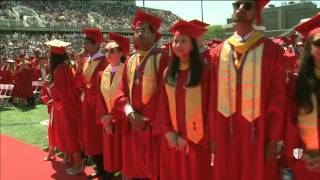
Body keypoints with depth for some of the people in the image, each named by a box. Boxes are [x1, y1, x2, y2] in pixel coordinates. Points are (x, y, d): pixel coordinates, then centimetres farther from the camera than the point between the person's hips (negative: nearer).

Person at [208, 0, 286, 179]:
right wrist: (213, 136, 4)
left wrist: (273, 140, -6)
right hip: (226, 135, 3)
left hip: (259, 136, -2)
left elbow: (278, 98, -5)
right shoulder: (218, 52, 3)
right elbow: (214, 98, 4)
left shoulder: (271, 50, -5)